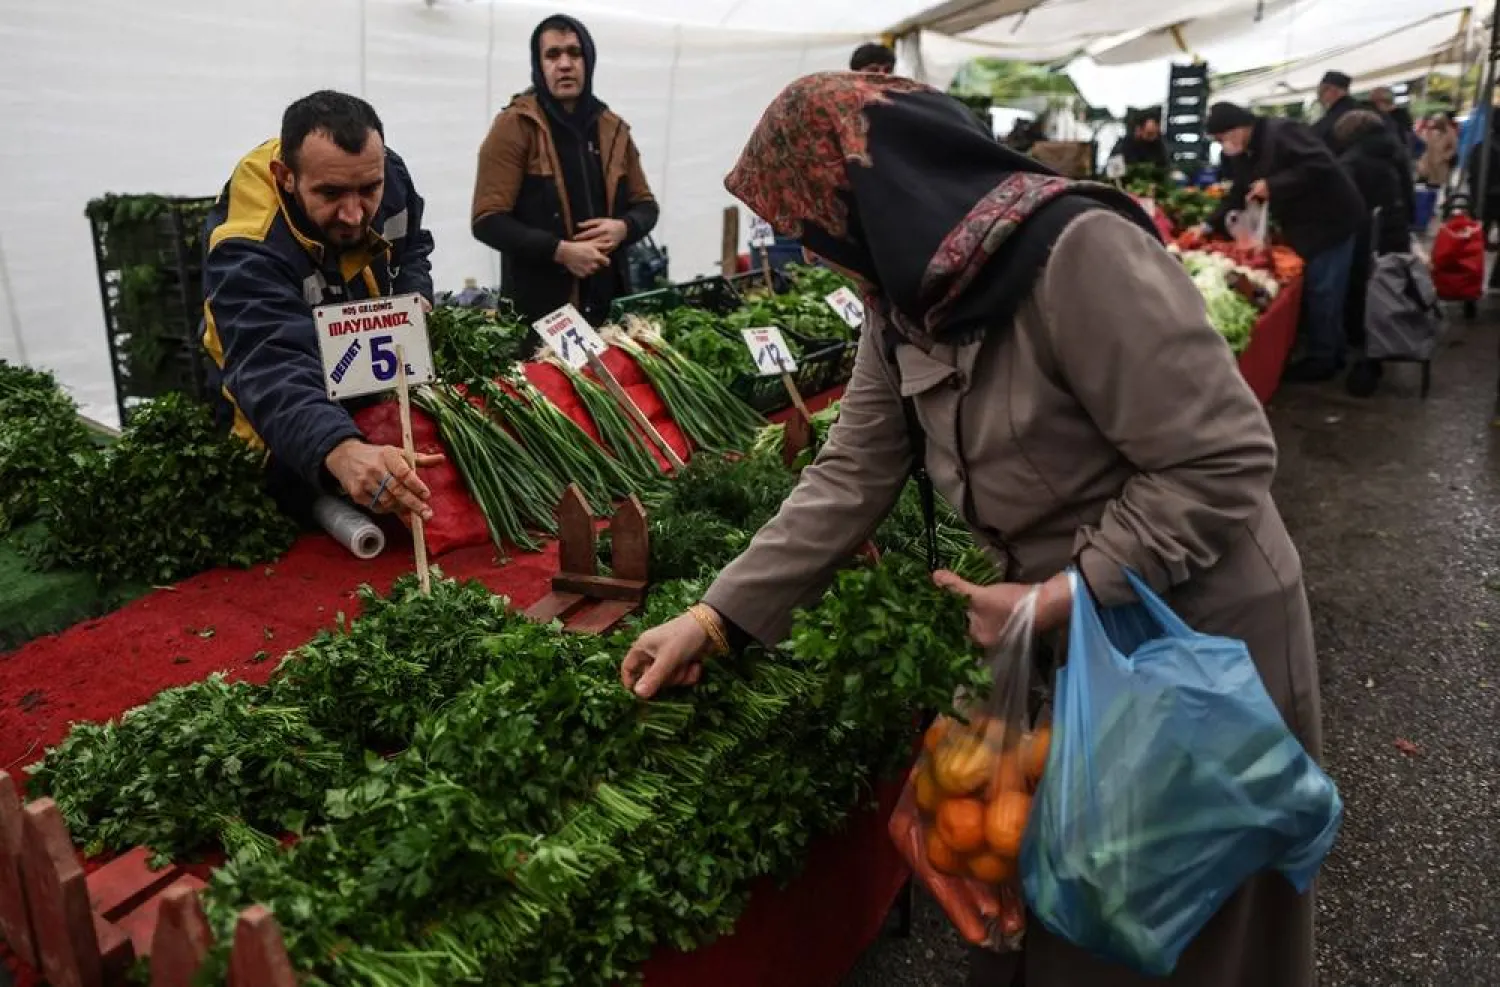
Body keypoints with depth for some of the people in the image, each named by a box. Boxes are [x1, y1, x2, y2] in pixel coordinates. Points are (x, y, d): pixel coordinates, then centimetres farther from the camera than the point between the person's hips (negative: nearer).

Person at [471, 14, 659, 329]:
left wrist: (622, 228, -5)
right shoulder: (515, 126, -5)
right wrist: (560, 251, -20)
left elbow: (645, 205, 18)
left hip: (606, 303, 5)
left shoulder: (612, 128, 11)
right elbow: (488, 220, -10)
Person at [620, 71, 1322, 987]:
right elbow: (850, 476, -3)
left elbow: (1221, 461, -26)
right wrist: (717, 616, -7)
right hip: (1071, 624, 7)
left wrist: (1056, 598, -25)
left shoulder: (1079, 255, -28)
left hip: (1201, 623, -7)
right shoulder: (903, 304, -2)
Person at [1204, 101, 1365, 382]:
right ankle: (1330, 354, 26)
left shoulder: (1281, 133, -22)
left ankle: (1322, 359, 5)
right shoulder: (1241, 155, 6)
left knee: (1322, 291, -5)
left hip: (1330, 220, -10)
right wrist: (1211, 225, -4)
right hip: (1302, 227, 10)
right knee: (1309, 290, 15)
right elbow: (1238, 194, 9)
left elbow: (1320, 165, -31)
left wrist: (1273, 185, -30)